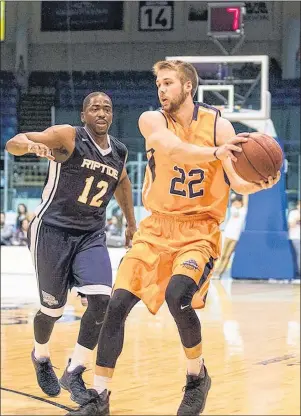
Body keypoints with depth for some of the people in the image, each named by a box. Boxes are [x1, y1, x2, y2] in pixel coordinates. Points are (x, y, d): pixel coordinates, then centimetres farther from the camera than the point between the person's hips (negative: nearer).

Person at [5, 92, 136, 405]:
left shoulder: (119, 152, 5)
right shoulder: (68, 136, -12)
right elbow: (12, 144, -19)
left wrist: (131, 223, 32)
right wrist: (32, 145, -42)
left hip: (92, 235, 4)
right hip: (52, 230, -4)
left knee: (102, 299, -16)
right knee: (53, 307, 3)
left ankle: (74, 372, -2)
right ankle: (41, 356, 37)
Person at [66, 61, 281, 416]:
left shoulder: (217, 124, -5)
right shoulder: (152, 121, -4)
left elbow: (238, 182, -8)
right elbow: (172, 148, -26)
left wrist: (259, 183, -32)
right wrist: (215, 152, -44)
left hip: (199, 229, -2)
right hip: (157, 226, 3)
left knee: (177, 296, -27)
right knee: (117, 304, -9)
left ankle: (197, 376, 1)